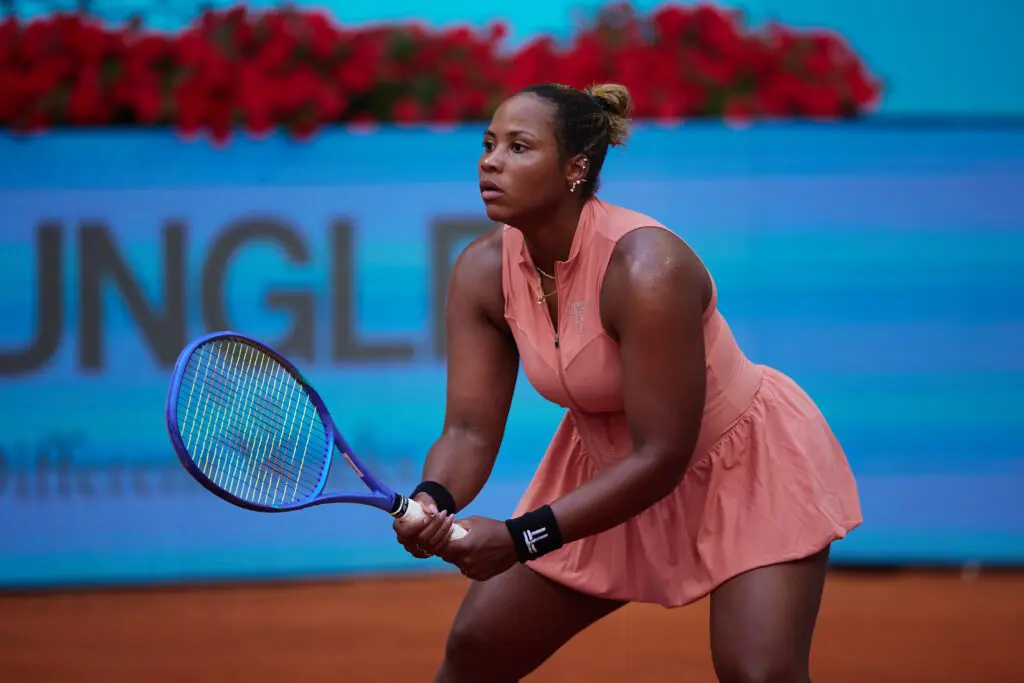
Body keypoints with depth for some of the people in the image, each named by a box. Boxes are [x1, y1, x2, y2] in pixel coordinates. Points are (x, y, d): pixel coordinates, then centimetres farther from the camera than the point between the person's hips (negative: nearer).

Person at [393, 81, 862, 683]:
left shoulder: (644, 268, -34)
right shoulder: (483, 272, -14)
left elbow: (661, 457, -32)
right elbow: (471, 429, -12)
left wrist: (519, 538, -36)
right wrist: (432, 499, -35)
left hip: (746, 459, -6)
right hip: (610, 465, 6)